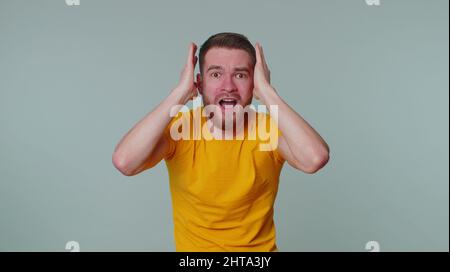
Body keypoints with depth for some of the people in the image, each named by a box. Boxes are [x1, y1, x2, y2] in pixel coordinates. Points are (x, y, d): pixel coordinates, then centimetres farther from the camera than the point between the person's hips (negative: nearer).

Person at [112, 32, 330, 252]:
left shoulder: (269, 130, -11)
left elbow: (316, 159, -30)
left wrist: (266, 91, -24)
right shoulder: (179, 128, -11)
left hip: (259, 247, 0)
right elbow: (124, 162, -28)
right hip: (192, 246, 0)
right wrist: (180, 92, -23)